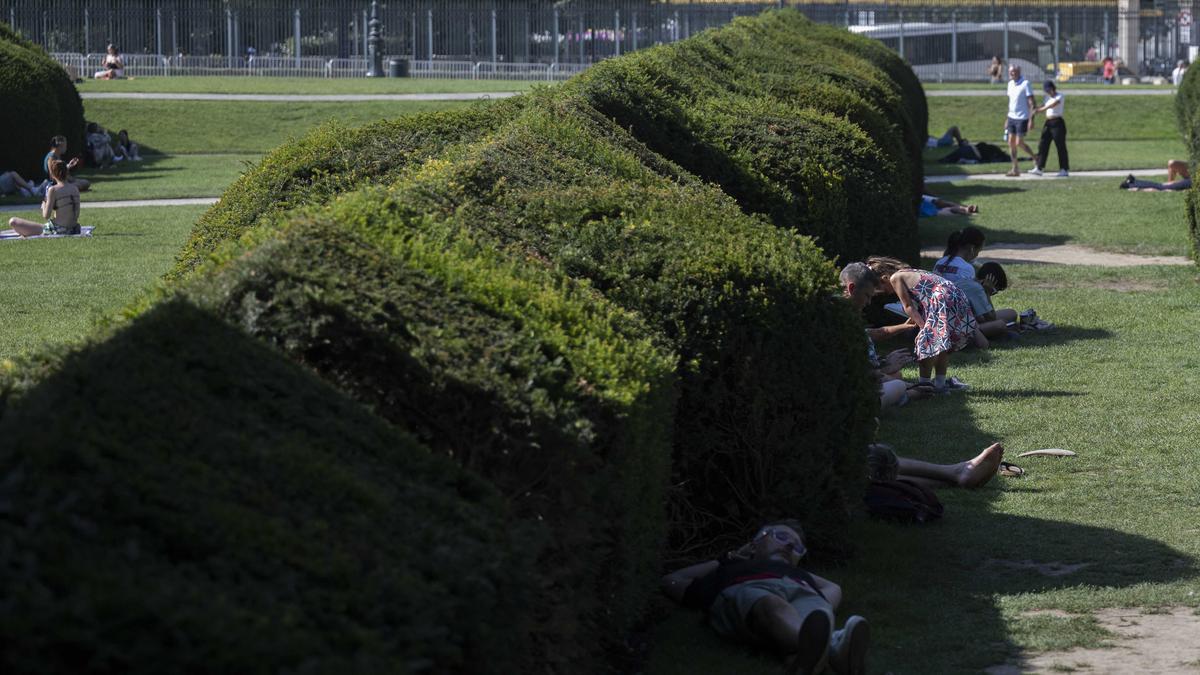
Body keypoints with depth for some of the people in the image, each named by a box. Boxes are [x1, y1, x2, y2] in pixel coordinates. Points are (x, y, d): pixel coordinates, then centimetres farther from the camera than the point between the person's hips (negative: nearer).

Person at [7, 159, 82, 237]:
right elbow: (77, 215, 10)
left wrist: (44, 203, 6)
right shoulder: (75, 189, 5)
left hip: (56, 231, -7)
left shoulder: (53, 190, -13)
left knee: (12, 222, -4)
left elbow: (46, 216, -13)